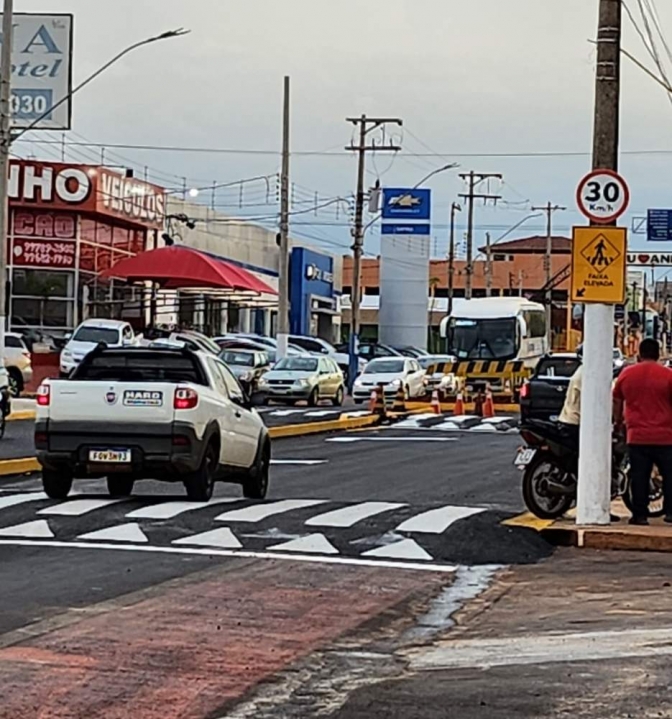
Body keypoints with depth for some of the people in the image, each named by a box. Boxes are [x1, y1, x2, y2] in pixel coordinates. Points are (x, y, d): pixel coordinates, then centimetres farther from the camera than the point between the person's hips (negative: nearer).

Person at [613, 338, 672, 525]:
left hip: (637, 436, 2)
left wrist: (618, 420, 32)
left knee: (639, 477, 5)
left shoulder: (627, 374, 5)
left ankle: (640, 514, 4)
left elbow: (616, 401, 16)